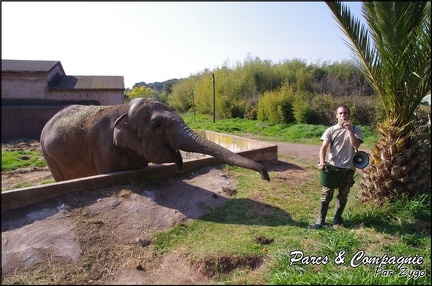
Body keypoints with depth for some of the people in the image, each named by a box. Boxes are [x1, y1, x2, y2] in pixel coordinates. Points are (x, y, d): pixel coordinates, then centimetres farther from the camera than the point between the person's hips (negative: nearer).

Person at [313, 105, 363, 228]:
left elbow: (356, 145, -13)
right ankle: (321, 219, 11)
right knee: (326, 194, 2)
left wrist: (349, 130, -15)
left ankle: (337, 219, 25)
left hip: (348, 168, 0)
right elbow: (324, 147, -5)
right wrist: (322, 162, -20)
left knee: (343, 195, 10)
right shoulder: (331, 130, 3)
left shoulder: (355, 130, 3)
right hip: (332, 166, 0)